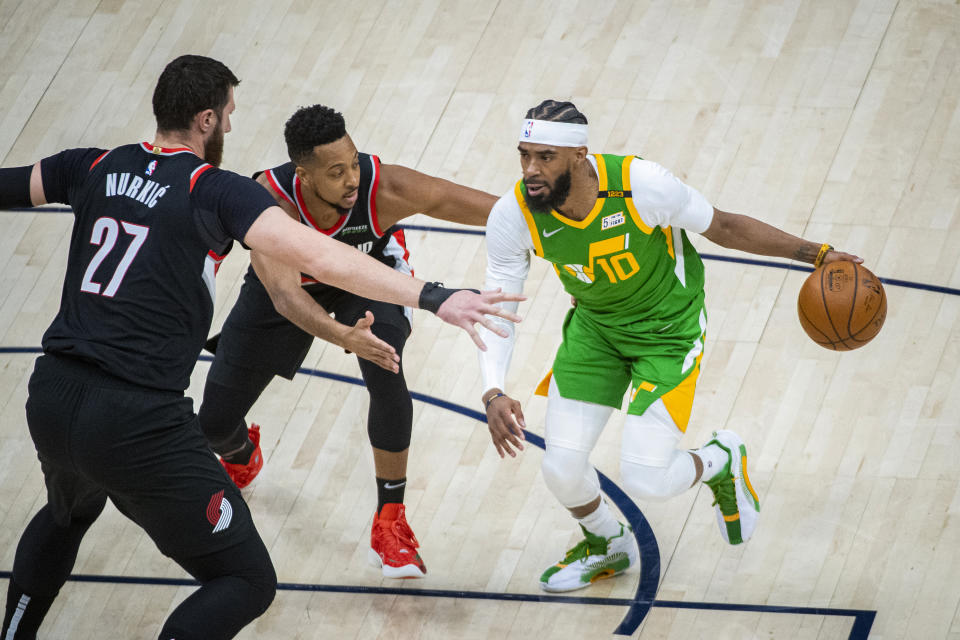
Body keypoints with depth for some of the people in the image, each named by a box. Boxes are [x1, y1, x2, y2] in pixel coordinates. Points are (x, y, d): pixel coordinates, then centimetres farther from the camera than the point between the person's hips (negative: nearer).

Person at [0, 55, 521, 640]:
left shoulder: (95, 169, 10)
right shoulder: (215, 191, -7)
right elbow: (314, 256, -21)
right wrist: (432, 297, -25)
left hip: (50, 398, 7)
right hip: (138, 424, -7)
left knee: (69, 511, 41)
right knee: (247, 582, 3)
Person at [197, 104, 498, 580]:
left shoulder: (385, 188, -39)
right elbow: (285, 295, -53)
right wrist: (345, 337, -71)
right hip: (290, 283, 0)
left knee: (386, 379, -30)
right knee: (213, 423, 1)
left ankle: (390, 523, -10)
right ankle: (242, 458, 43)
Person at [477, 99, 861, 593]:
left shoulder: (639, 184, -32)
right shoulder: (513, 216, -24)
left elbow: (724, 227, -15)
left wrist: (815, 253, -18)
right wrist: (493, 394, -31)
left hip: (667, 328, -4)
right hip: (594, 326, 4)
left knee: (645, 481, -13)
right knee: (561, 469, -3)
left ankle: (722, 461, 24)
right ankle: (606, 546, 33)